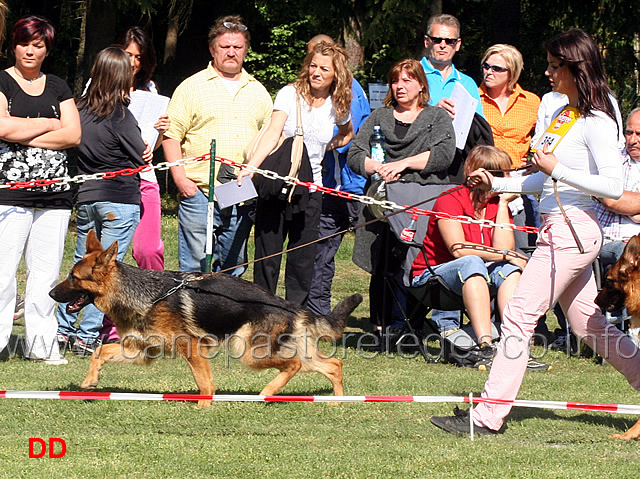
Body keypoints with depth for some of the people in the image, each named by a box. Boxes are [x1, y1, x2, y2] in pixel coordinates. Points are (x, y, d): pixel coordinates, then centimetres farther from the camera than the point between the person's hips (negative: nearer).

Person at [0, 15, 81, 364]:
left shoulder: (58, 87, 17)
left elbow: (73, 135, 4)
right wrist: (47, 124, -1)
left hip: (55, 192, 4)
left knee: (46, 271, 5)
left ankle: (41, 345, 9)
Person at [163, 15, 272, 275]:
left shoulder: (258, 92, 16)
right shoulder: (192, 87, 3)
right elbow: (171, 136, -1)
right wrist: (180, 178, -11)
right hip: (199, 193, -4)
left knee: (233, 269, 8)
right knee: (195, 268, -6)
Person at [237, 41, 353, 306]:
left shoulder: (337, 106, 6)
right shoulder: (290, 94, -6)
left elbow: (347, 133, 29)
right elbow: (272, 133, -19)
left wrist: (328, 146, 9)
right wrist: (250, 168, -33)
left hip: (309, 190, 3)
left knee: (302, 259, 3)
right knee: (267, 256, -3)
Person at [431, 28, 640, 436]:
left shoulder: (596, 122, -13)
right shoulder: (564, 114, 14)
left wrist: (557, 169, -22)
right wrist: (496, 183, 17)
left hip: (573, 230, -10)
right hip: (559, 229, 10)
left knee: (519, 316, -10)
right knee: (588, 325, 13)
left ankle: (490, 415, -9)